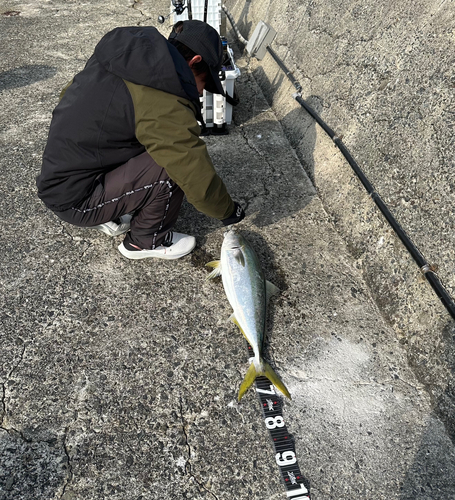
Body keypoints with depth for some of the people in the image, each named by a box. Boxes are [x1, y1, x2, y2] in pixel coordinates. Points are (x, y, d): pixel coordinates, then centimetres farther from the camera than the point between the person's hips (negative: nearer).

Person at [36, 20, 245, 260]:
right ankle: (146, 241, 2)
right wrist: (229, 212, -3)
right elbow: (199, 179, -21)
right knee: (175, 166, -19)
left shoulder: (118, 53, 4)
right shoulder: (166, 106, -24)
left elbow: (67, 94, 19)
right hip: (76, 202, -9)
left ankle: (112, 216, 18)